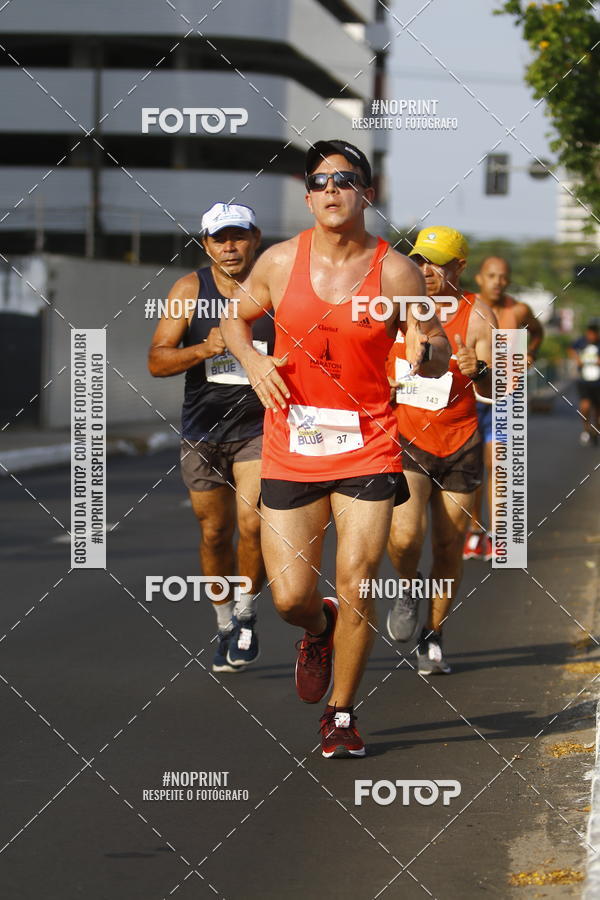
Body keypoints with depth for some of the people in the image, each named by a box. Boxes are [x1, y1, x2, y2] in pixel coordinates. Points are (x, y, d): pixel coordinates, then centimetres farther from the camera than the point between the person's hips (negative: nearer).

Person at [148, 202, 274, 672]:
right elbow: (157, 360, -6)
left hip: (259, 426, -2)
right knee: (215, 533, 9)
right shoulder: (190, 290, -3)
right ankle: (226, 624, 29)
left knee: (252, 524, -17)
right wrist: (204, 349, -22)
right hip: (203, 428, 2)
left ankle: (246, 613, 6)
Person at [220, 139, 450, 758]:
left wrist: (424, 351, -23)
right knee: (289, 598, -2)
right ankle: (318, 629, 37)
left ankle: (341, 715, 12)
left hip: (367, 446, -1)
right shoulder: (280, 262, 0)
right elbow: (234, 317, 17)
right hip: (290, 447, 1)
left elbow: (437, 357, 1)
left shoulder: (395, 271, -4)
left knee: (355, 587, -7)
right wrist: (251, 361, -4)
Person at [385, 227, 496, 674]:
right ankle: (409, 589, 13)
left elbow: (495, 390, -12)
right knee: (404, 536, -20)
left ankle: (433, 638, 24)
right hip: (405, 439, 0)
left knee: (449, 548, 5)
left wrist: (479, 370, -32)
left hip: (459, 444, 0)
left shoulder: (477, 315, -6)